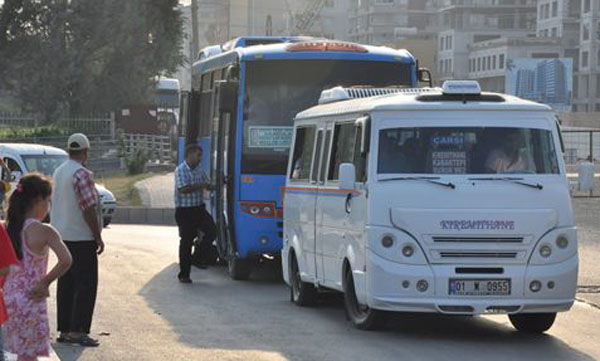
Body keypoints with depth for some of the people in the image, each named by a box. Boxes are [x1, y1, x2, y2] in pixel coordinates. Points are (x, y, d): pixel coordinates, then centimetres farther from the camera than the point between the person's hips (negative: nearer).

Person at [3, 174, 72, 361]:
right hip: (31, 299, -6)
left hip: (10, 295, 6)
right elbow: (65, 261, -24)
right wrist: (45, 282, -13)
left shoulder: (9, 227, 3)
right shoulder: (44, 231, -15)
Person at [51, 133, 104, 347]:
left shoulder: (58, 172, 11)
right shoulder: (82, 174, -17)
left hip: (62, 236, 9)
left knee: (66, 284, 11)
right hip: (81, 238, -9)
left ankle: (64, 330, 13)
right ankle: (78, 331, -8)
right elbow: (88, 208, -20)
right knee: (86, 285, -5)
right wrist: (98, 237, -13)